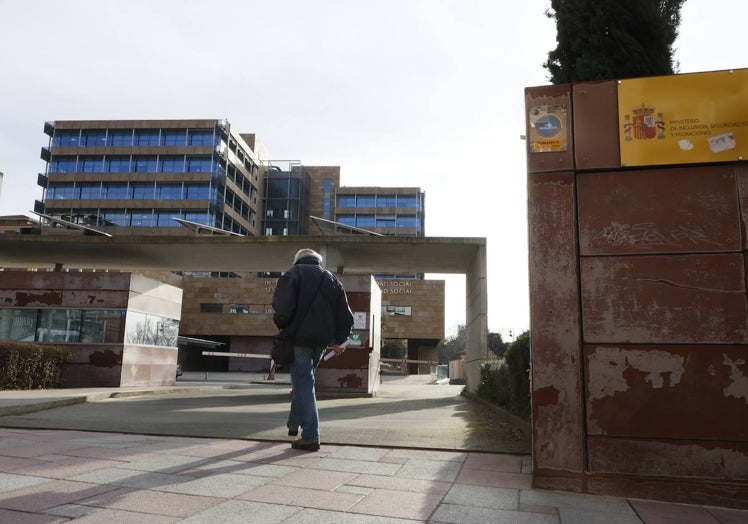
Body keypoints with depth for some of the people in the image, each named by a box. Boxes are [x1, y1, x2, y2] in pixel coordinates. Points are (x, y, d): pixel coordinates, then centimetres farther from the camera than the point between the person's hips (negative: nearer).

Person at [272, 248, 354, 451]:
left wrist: (281, 324, 3)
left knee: (303, 383, -3)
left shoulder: (294, 273, 0)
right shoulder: (332, 279, 16)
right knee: (304, 379, 22)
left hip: (300, 337, -6)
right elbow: (345, 314, 12)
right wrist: (338, 340, 19)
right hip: (322, 339, 6)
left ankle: (310, 436, -6)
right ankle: (294, 423, 33)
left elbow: (282, 304, -16)